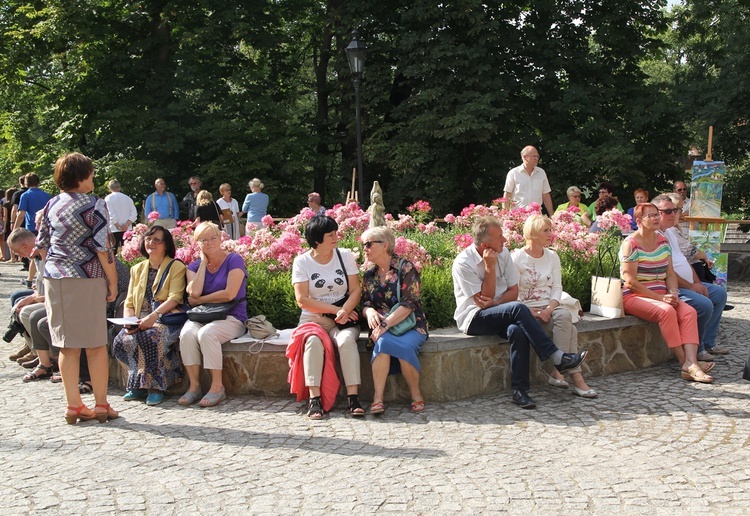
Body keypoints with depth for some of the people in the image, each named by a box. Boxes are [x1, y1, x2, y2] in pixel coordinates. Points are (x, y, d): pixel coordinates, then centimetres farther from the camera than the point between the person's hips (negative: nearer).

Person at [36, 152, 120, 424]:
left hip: (54, 279, 5)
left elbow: (42, 244, 13)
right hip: (86, 279, -5)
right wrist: (113, 281, -4)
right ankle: (101, 406, 8)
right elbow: (102, 248, -11)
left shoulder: (52, 205, 9)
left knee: (67, 345, 8)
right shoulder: (94, 205, -8)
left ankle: (73, 405, 12)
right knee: (96, 344, 3)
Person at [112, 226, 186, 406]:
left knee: (152, 336, -37)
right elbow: (129, 303, 16)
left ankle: (155, 386, -24)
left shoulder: (176, 267, 6)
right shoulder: (137, 269, 22)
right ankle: (137, 385, -11)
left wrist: (153, 316, -22)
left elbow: (175, 298, -8)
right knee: (122, 340, -26)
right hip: (141, 321, 5)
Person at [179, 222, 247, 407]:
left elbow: (229, 294, -13)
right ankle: (194, 386, -20)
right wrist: (203, 262, 0)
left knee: (206, 333, -33)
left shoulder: (234, 260, -1)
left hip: (231, 317, -4)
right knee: (186, 333, -28)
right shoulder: (194, 266, 13)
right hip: (201, 316, 4)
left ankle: (217, 387, -23)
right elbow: (194, 292, -8)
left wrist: (199, 301, -4)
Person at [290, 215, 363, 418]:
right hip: (313, 318, -1)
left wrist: (344, 311, -20)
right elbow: (302, 300, -7)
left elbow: (355, 290, 0)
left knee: (346, 340, -32)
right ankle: (314, 398, -32)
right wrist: (335, 310, -13)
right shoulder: (302, 262, -1)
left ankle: (353, 397, -31)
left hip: (344, 319, 1)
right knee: (313, 341, -34)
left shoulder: (345, 256, 4)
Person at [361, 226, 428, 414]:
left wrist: (385, 325, -23)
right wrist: (369, 311, -14)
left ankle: (416, 394, -15)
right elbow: (365, 303, 12)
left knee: (404, 346, -36)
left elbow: (408, 304, -14)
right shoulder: (369, 275, 13)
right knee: (384, 342, -33)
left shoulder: (406, 268, -5)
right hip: (382, 328, 3)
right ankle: (378, 397, -34)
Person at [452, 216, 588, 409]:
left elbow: (513, 291, 5)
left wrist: (496, 302, -16)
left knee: (517, 330, -31)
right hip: (473, 319, -5)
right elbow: (482, 301, -16)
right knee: (518, 309, -31)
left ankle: (519, 390, -27)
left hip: (499, 314, 5)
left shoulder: (503, 254, 3)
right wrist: (490, 267, -20)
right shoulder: (463, 263, -14)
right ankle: (557, 357, -27)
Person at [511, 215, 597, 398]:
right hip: (527, 309, -5)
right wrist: (529, 312, -21)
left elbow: (557, 288, 7)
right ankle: (576, 377, -28)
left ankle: (557, 372, -28)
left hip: (550, 306, 5)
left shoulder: (552, 257, 13)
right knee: (568, 328, -29)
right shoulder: (516, 258, -4)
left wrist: (550, 308, -13)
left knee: (564, 316, -32)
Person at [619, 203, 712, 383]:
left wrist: (673, 293, -7)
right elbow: (630, 281, -14)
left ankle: (691, 363, -33)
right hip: (633, 296, -7)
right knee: (666, 311, -32)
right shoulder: (631, 244, -8)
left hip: (661, 296, 7)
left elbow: (670, 274, 14)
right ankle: (686, 363, -25)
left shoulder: (663, 241, 13)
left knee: (689, 311, -20)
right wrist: (659, 297, -18)